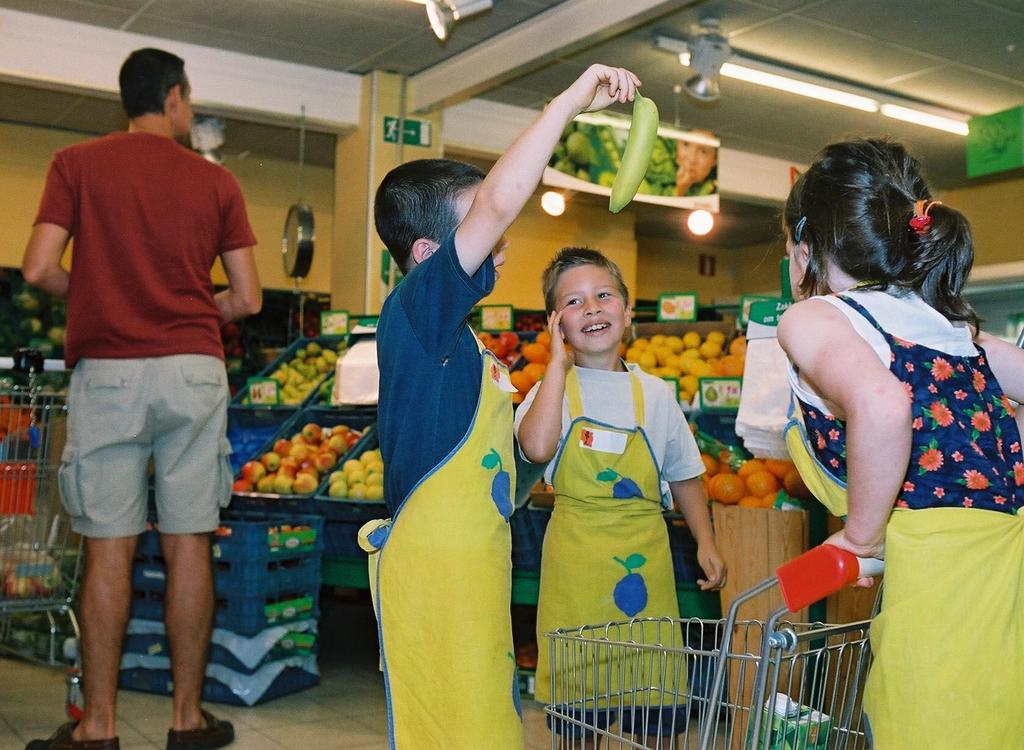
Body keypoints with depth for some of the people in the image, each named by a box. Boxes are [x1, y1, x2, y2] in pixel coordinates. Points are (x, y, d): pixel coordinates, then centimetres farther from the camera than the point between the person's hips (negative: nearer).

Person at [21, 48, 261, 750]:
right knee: (189, 544, 5)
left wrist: (93, 294, 15)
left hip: (107, 370, 0)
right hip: (194, 371, 1)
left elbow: (39, 268, -4)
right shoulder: (216, 181, 8)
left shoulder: (78, 163, 5)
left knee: (109, 548, 4)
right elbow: (248, 298, 5)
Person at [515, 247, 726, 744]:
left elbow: (685, 475, 15)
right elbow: (537, 448, -23)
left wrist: (705, 543, 2)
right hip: (575, 552, -2)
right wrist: (559, 362, -14)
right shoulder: (552, 387, -1)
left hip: (645, 557, 2)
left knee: (654, 718, 7)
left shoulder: (654, 393, 7)